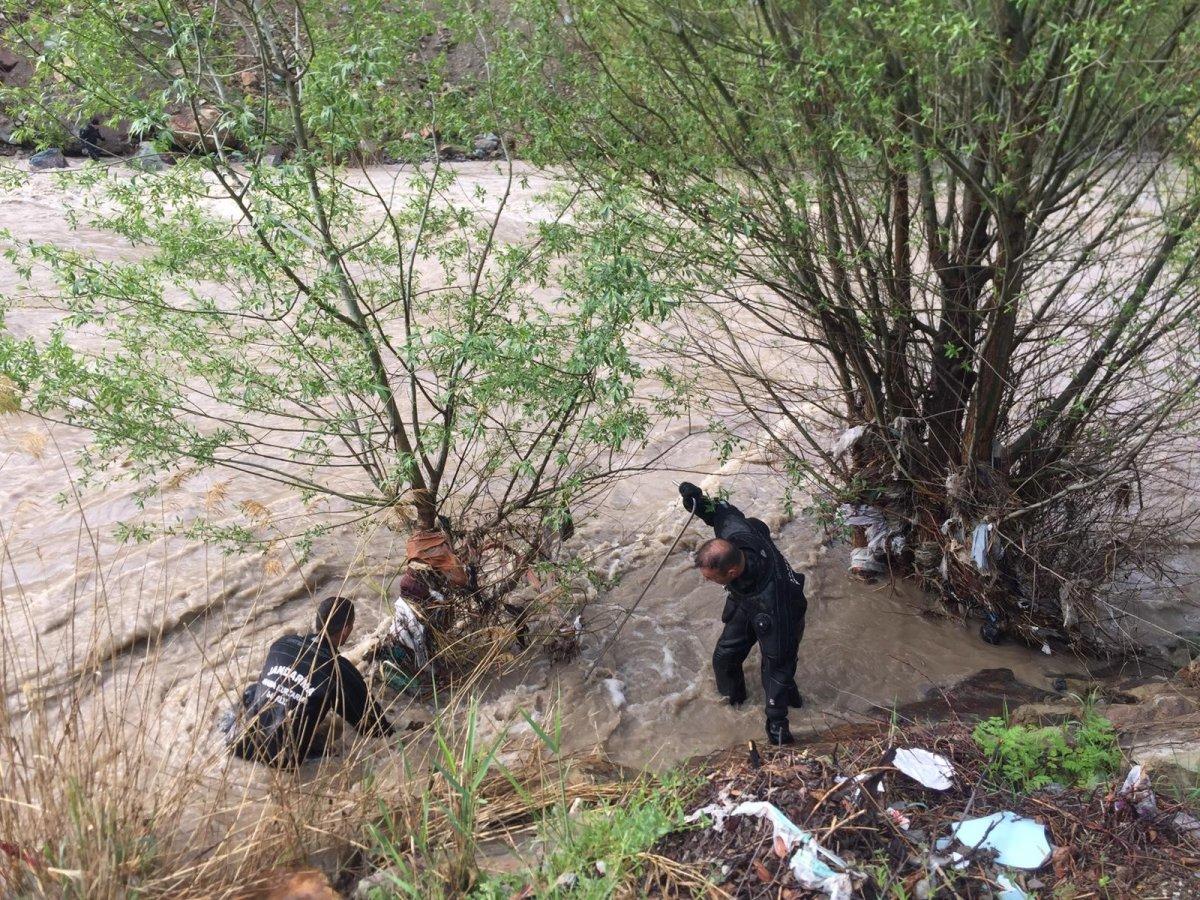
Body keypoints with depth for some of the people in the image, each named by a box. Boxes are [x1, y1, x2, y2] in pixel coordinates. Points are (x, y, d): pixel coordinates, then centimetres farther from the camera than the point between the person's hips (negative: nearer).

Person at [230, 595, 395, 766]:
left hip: (243, 746, 4)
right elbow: (368, 716, -1)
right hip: (281, 759, -4)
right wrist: (390, 732, 21)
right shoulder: (340, 671, -14)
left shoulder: (281, 644, 0)